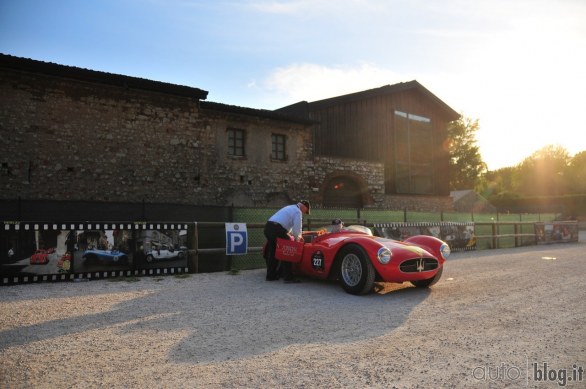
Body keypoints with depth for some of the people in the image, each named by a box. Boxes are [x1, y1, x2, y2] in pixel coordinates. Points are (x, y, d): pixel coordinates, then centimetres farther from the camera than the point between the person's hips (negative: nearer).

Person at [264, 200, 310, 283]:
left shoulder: (290, 208, 29)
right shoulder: (297, 211, 0)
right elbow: (297, 229, -4)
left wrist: (297, 236, 38)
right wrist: (297, 238, 15)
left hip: (268, 227, 9)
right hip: (277, 229, -9)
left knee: (272, 252, 18)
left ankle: (270, 275, 25)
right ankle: (288, 277, 0)